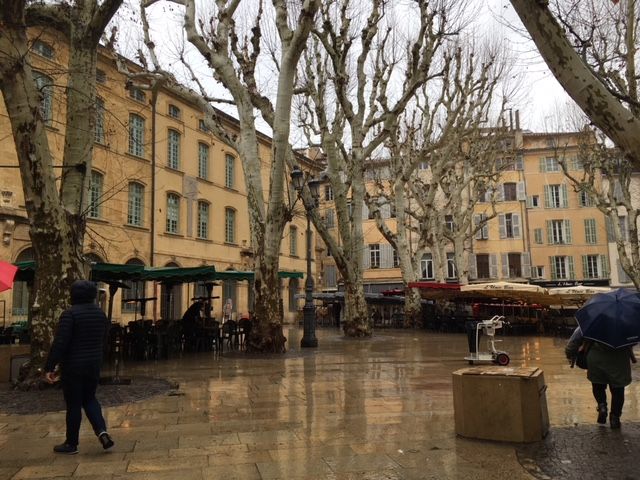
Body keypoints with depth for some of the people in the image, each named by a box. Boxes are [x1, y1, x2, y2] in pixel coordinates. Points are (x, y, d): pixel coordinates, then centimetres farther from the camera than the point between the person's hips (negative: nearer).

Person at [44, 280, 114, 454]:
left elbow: (59, 343, -19)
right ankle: (102, 431, 1)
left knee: (73, 404, 5)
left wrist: (49, 367, -15)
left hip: (73, 366, -5)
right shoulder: (100, 314, 5)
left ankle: (71, 444, 17)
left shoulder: (70, 314, -14)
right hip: (94, 365, 5)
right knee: (89, 399, 19)